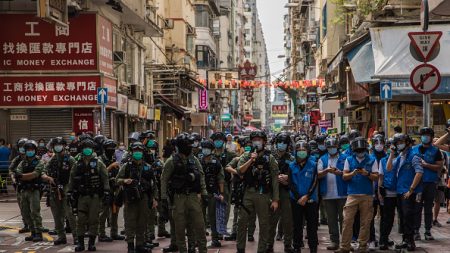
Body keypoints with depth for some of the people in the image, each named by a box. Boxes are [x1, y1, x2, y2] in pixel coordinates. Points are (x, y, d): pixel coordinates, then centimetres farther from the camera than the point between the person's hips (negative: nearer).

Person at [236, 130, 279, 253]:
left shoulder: (270, 158, 2)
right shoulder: (246, 156, 8)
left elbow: (275, 179, -1)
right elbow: (240, 171, -7)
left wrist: (275, 199, -6)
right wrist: (251, 160, -17)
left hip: (264, 195, -1)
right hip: (248, 193, 1)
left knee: (264, 224, 3)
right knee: (242, 222, 2)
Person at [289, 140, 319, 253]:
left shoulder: (313, 165, 0)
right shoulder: (292, 166, 4)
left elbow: (314, 183, -4)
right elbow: (291, 184, 0)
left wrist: (306, 196, -14)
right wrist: (299, 198, -10)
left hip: (311, 200, -1)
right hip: (296, 200, 1)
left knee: (312, 226, 0)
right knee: (297, 226, 7)